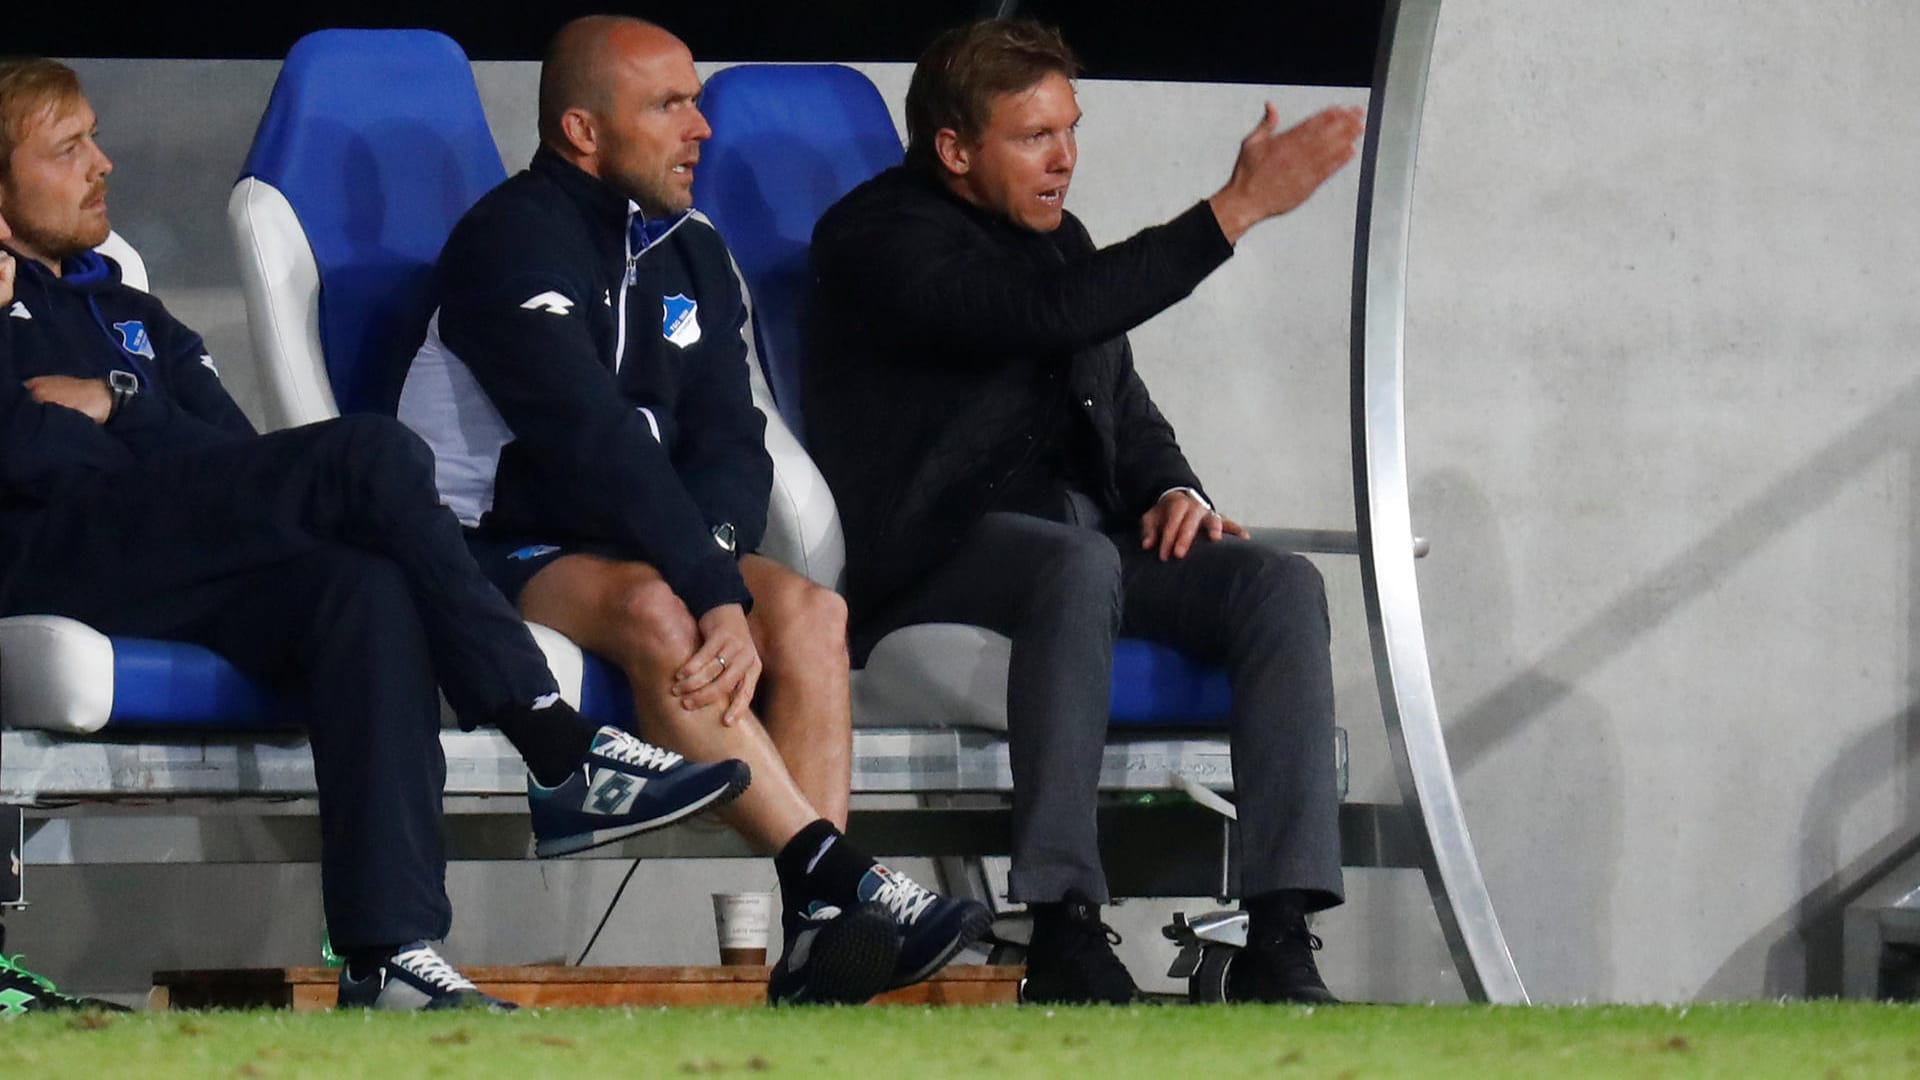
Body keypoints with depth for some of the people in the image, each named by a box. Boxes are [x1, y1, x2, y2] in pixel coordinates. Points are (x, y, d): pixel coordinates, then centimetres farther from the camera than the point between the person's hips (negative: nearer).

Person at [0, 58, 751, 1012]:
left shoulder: (130, 316, 35)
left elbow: (239, 458, 19)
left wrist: (116, 402, 7)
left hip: (176, 577, 6)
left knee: (365, 591, -30)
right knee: (371, 455, -23)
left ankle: (389, 953, -40)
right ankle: (562, 757, -26)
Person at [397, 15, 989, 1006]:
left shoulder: (689, 253, 13)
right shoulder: (513, 240, -12)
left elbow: (731, 444, 5)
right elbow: (594, 442, -23)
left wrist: (721, 567, -17)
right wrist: (714, 591, -29)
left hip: (631, 545, 7)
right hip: (485, 550, -7)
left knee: (808, 610, -20)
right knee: (653, 609, -36)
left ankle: (821, 931, -32)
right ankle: (838, 876, -41)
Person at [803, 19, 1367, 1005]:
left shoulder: (1055, 237, 21)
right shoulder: (877, 238, -7)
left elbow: (1125, 407, 30)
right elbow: (1047, 314, -23)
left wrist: (1174, 490, 5)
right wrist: (1235, 211, -23)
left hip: (1079, 536, 8)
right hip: (935, 551, -8)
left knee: (1281, 584, -17)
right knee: (1078, 565, -39)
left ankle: (1280, 941, -27)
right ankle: (1063, 933, -39)